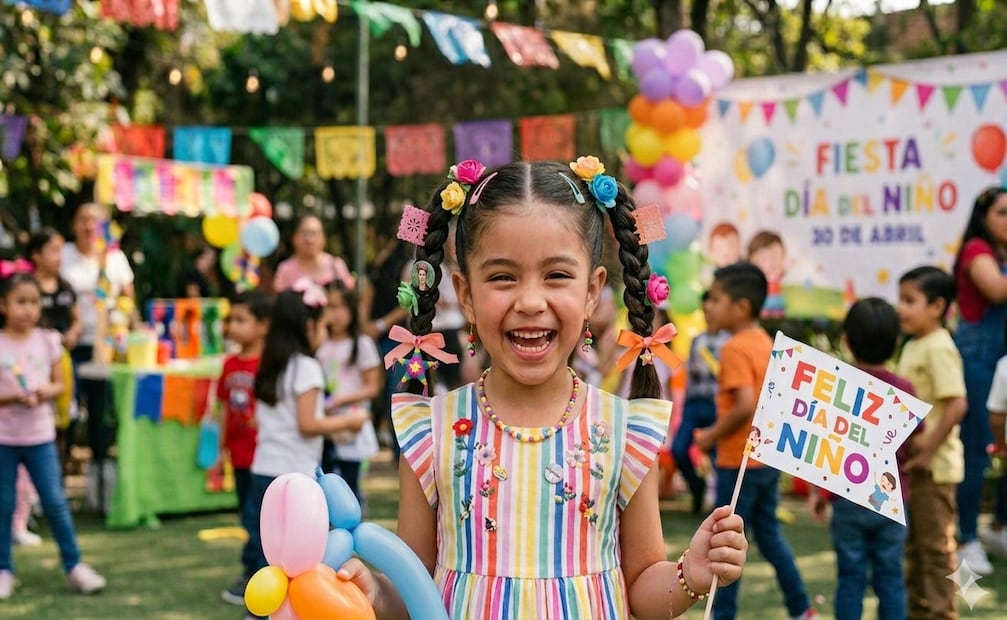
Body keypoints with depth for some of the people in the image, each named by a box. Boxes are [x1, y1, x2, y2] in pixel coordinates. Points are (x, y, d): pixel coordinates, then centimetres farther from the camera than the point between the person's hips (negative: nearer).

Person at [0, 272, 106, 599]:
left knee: (56, 503, 1)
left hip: (40, 436, 1)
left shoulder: (48, 341, 0)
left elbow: (60, 383, 6)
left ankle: (73, 565, 12)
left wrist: (47, 392, -15)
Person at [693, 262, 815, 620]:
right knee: (769, 534, 18)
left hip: (738, 462, -9)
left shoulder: (735, 349, -18)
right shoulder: (765, 343, 8)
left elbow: (745, 405, -28)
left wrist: (712, 435, -16)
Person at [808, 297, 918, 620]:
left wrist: (817, 491, 6)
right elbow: (913, 448, 1)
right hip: (891, 502, 1)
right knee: (890, 578, 7)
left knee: (851, 578, 5)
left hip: (849, 500, -1)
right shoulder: (904, 390, -4)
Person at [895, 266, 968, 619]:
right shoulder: (913, 346, 11)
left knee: (936, 546, 0)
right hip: (912, 463, 9)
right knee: (915, 545, 18)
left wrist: (928, 448, -22)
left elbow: (956, 405, -24)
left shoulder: (938, 348, -18)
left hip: (933, 465, -9)